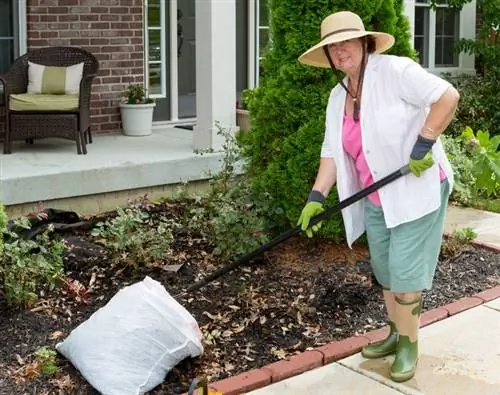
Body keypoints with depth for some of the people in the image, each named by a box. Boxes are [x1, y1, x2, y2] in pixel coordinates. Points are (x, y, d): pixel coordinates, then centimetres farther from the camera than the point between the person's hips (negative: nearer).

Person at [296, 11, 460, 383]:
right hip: (375, 198, 7)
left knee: (404, 269, -6)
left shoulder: (394, 71, -16)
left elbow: (448, 96, -21)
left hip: (416, 190, -7)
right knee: (384, 270, 15)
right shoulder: (338, 97, 7)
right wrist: (317, 196, -6)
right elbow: (332, 152, 4)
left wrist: (423, 144, -24)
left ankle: (409, 343, 11)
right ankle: (396, 333, 32)